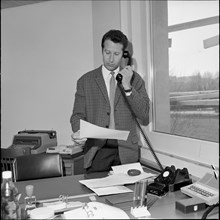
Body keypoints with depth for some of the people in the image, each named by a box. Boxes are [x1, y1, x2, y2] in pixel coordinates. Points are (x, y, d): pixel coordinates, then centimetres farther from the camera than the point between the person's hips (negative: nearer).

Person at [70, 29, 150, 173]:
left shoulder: (135, 79, 7)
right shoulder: (85, 81, 7)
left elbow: (144, 115, -1)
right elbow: (78, 115, 6)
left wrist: (127, 87, -12)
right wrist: (78, 132, -16)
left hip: (126, 152, 1)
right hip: (97, 151, 0)